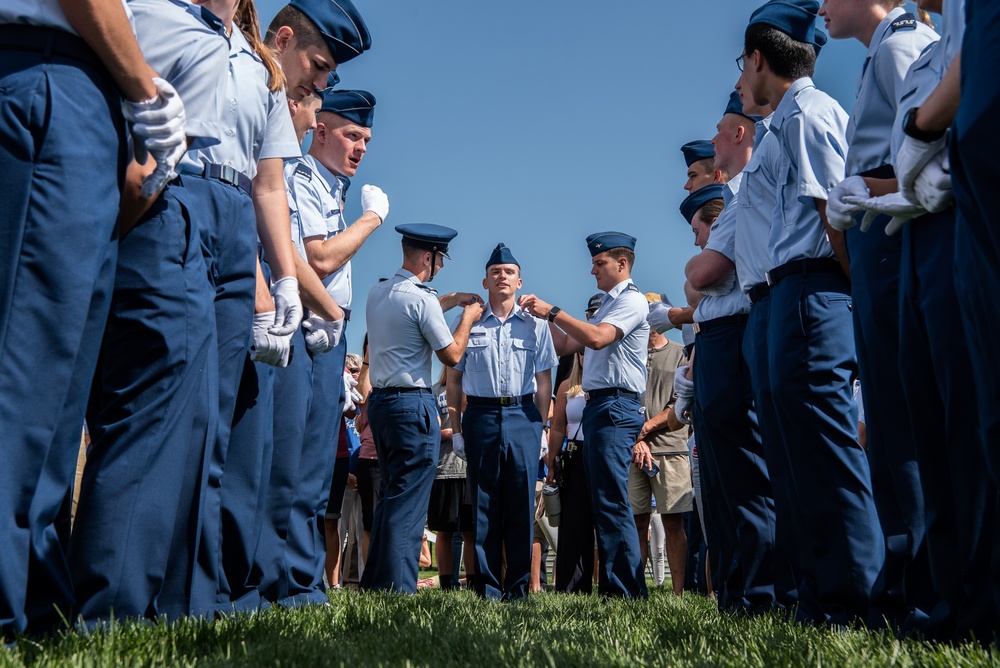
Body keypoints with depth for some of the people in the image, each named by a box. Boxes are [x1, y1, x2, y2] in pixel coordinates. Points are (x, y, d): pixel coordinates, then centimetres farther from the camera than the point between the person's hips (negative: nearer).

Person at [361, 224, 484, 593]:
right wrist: (468, 317, 6)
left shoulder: (377, 292, 11)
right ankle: (398, 587, 0)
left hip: (379, 399, 9)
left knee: (391, 494, 17)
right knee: (408, 500, -3)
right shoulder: (422, 298, -15)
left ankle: (374, 581, 23)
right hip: (413, 404, -9)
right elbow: (452, 354, -8)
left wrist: (451, 300, 32)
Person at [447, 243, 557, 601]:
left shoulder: (536, 324, 9)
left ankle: (518, 588, 11)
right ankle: (487, 588, 10)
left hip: (522, 417, 0)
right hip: (480, 415, 0)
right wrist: (456, 427, 3)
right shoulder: (467, 322, 9)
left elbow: (544, 380, 8)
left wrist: (541, 425, 0)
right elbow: (454, 378, 9)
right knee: (484, 504, 2)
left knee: (521, 505, 1)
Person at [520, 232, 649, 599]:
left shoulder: (631, 300, -4)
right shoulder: (607, 306, 26)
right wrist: (543, 315, 14)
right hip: (596, 406, 10)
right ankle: (610, 585, 16)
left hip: (615, 408, -10)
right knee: (603, 501, 10)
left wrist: (553, 311, -12)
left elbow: (596, 338, -20)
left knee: (611, 500, -13)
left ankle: (626, 590, -11)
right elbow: (565, 345, 25)